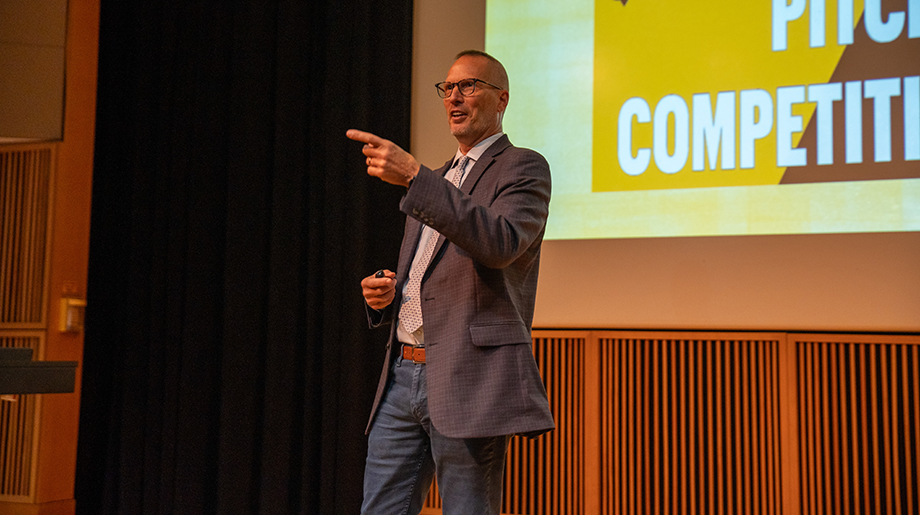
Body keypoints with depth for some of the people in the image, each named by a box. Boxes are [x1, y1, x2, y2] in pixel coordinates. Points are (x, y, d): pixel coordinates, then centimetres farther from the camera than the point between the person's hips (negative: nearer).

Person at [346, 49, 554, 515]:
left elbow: (499, 243, -22)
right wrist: (383, 295, 4)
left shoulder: (523, 168, -1)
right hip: (402, 374, 7)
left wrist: (414, 177, -27)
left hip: (468, 381, -7)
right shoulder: (436, 181, 22)